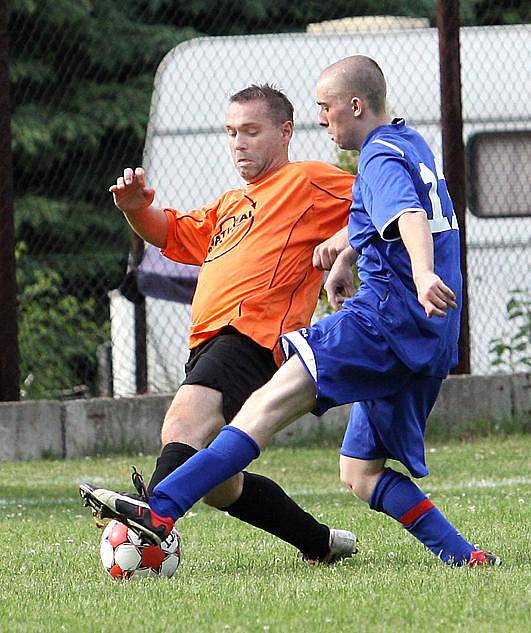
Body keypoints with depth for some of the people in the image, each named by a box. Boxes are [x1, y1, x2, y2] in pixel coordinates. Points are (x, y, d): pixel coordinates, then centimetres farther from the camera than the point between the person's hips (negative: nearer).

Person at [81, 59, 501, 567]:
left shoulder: (382, 157, -6)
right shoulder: (412, 145, 24)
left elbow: (409, 215, -27)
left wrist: (422, 274, -45)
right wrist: (346, 257, 51)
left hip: (390, 315, -10)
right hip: (432, 339, 10)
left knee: (269, 403, -22)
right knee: (360, 473, 13)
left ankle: (160, 511, -36)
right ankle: (466, 559, 4)